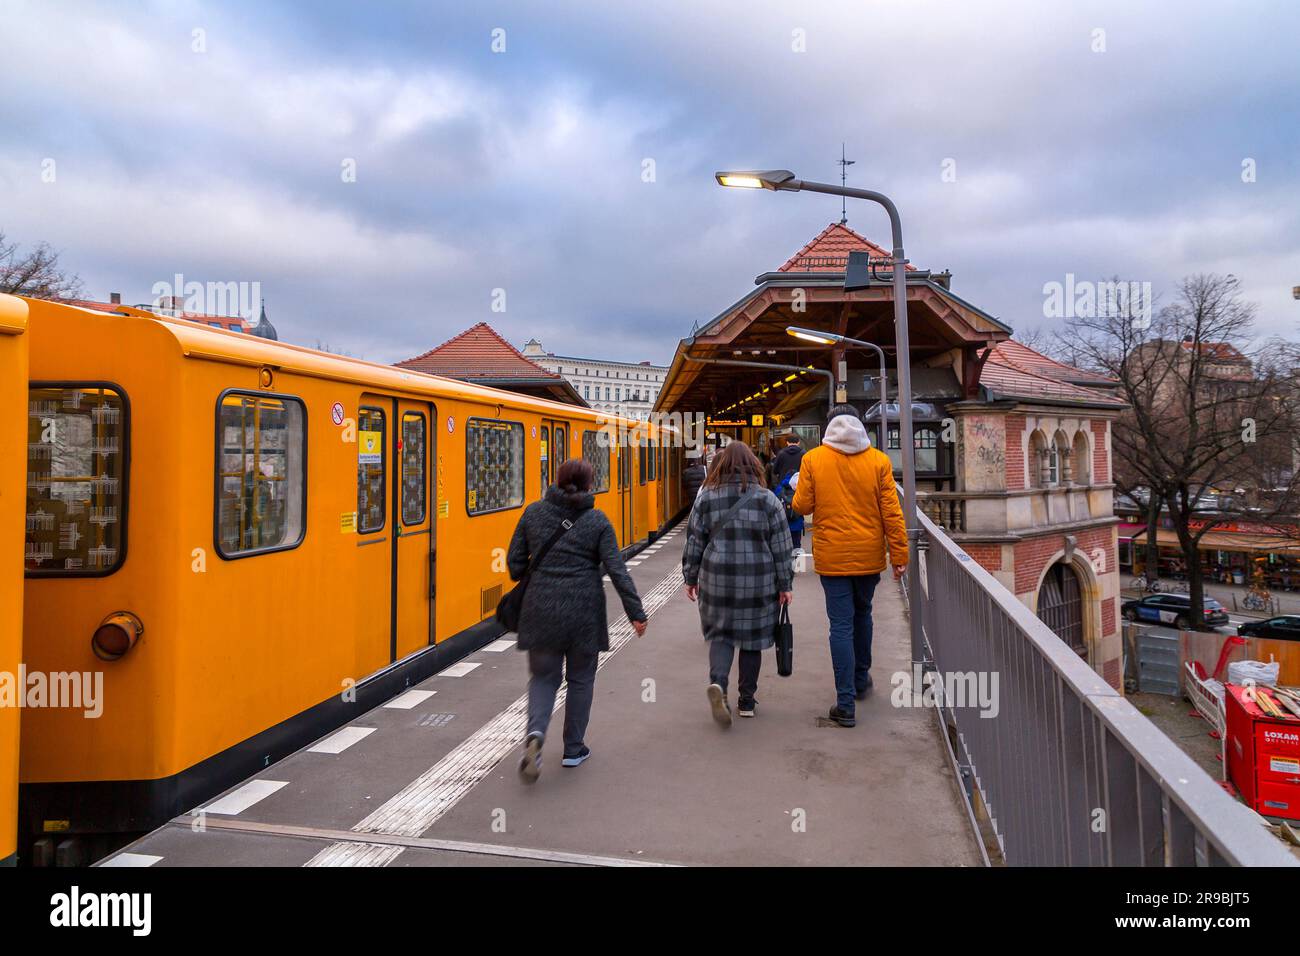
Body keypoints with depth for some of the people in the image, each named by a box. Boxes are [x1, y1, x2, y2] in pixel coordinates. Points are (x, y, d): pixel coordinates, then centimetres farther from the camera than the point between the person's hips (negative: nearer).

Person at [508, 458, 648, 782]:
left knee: (543, 676, 15)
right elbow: (617, 570, -9)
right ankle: (573, 749, 23)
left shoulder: (534, 512, 0)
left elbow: (515, 561, 4)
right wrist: (637, 613, -4)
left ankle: (535, 731, -11)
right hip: (583, 613, -1)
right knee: (580, 679, 16)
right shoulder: (597, 521, -5)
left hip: (541, 612, 2)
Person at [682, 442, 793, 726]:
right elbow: (781, 546, -2)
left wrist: (691, 578, 13)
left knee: (720, 634, 13)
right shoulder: (767, 499, -3)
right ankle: (747, 701, 20)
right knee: (752, 638, 12)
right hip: (758, 583, 0)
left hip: (717, 580, 0)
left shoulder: (706, 498, 0)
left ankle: (717, 682, -13)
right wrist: (785, 584, 5)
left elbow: (694, 542, 3)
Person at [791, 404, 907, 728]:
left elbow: (802, 506, -4)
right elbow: (892, 512, -3)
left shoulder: (813, 459, -6)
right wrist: (899, 556, 2)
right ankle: (861, 680, 39)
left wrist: (796, 491, 17)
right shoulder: (878, 460, -3)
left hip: (832, 557, -2)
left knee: (841, 625, 1)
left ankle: (846, 704, -1)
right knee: (862, 614, 23)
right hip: (869, 555, 2)